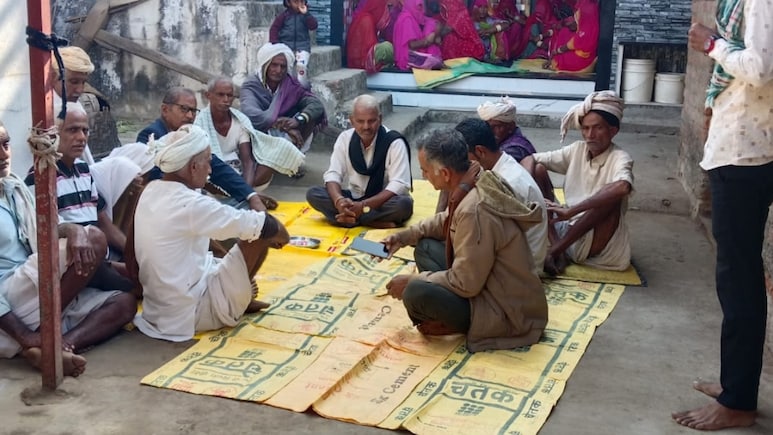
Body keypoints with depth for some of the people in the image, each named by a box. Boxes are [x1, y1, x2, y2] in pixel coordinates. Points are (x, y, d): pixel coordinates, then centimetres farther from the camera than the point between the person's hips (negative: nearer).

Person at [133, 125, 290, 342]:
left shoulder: (151, 191, 1)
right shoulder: (190, 204, -25)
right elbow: (258, 225, -17)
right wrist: (281, 235, 3)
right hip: (193, 312, -9)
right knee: (259, 234, -3)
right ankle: (240, 300, 16)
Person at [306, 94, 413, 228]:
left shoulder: (394, 142, -18)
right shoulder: (345, 138, -5)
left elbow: (399, 185, -24)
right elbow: (333, 174, -7)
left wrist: (364, 206, -35)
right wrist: (339, 200, -31)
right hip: (353, 198, 4)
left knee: (404, 204, -37)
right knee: (313, 194, -19)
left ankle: (351, 219, -23)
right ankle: (373, 222, -27)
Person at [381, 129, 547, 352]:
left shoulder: (474, 211, -31)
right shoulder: (480, 182, -2)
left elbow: (464, 283, -25)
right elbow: (446, 221, 19)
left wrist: (412, 281, -13)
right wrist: (405, 236, 10)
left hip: (507, 311, -10)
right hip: (493, 284, 10)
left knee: (415, 294, -26)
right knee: (425, 248, 12)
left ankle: (465, 324, 3)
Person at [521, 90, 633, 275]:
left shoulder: (620, 158, -13)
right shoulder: (577, 150, 4)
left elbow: (622, 188, -36)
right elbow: (529, 159, 4)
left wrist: (571, 211, -37)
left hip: (596, 243, -5)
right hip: (568, 230, 5)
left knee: (612, 196, -32)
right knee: (538, 169, -5)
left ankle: (553, 251, -25)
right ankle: (556, 246, -19)